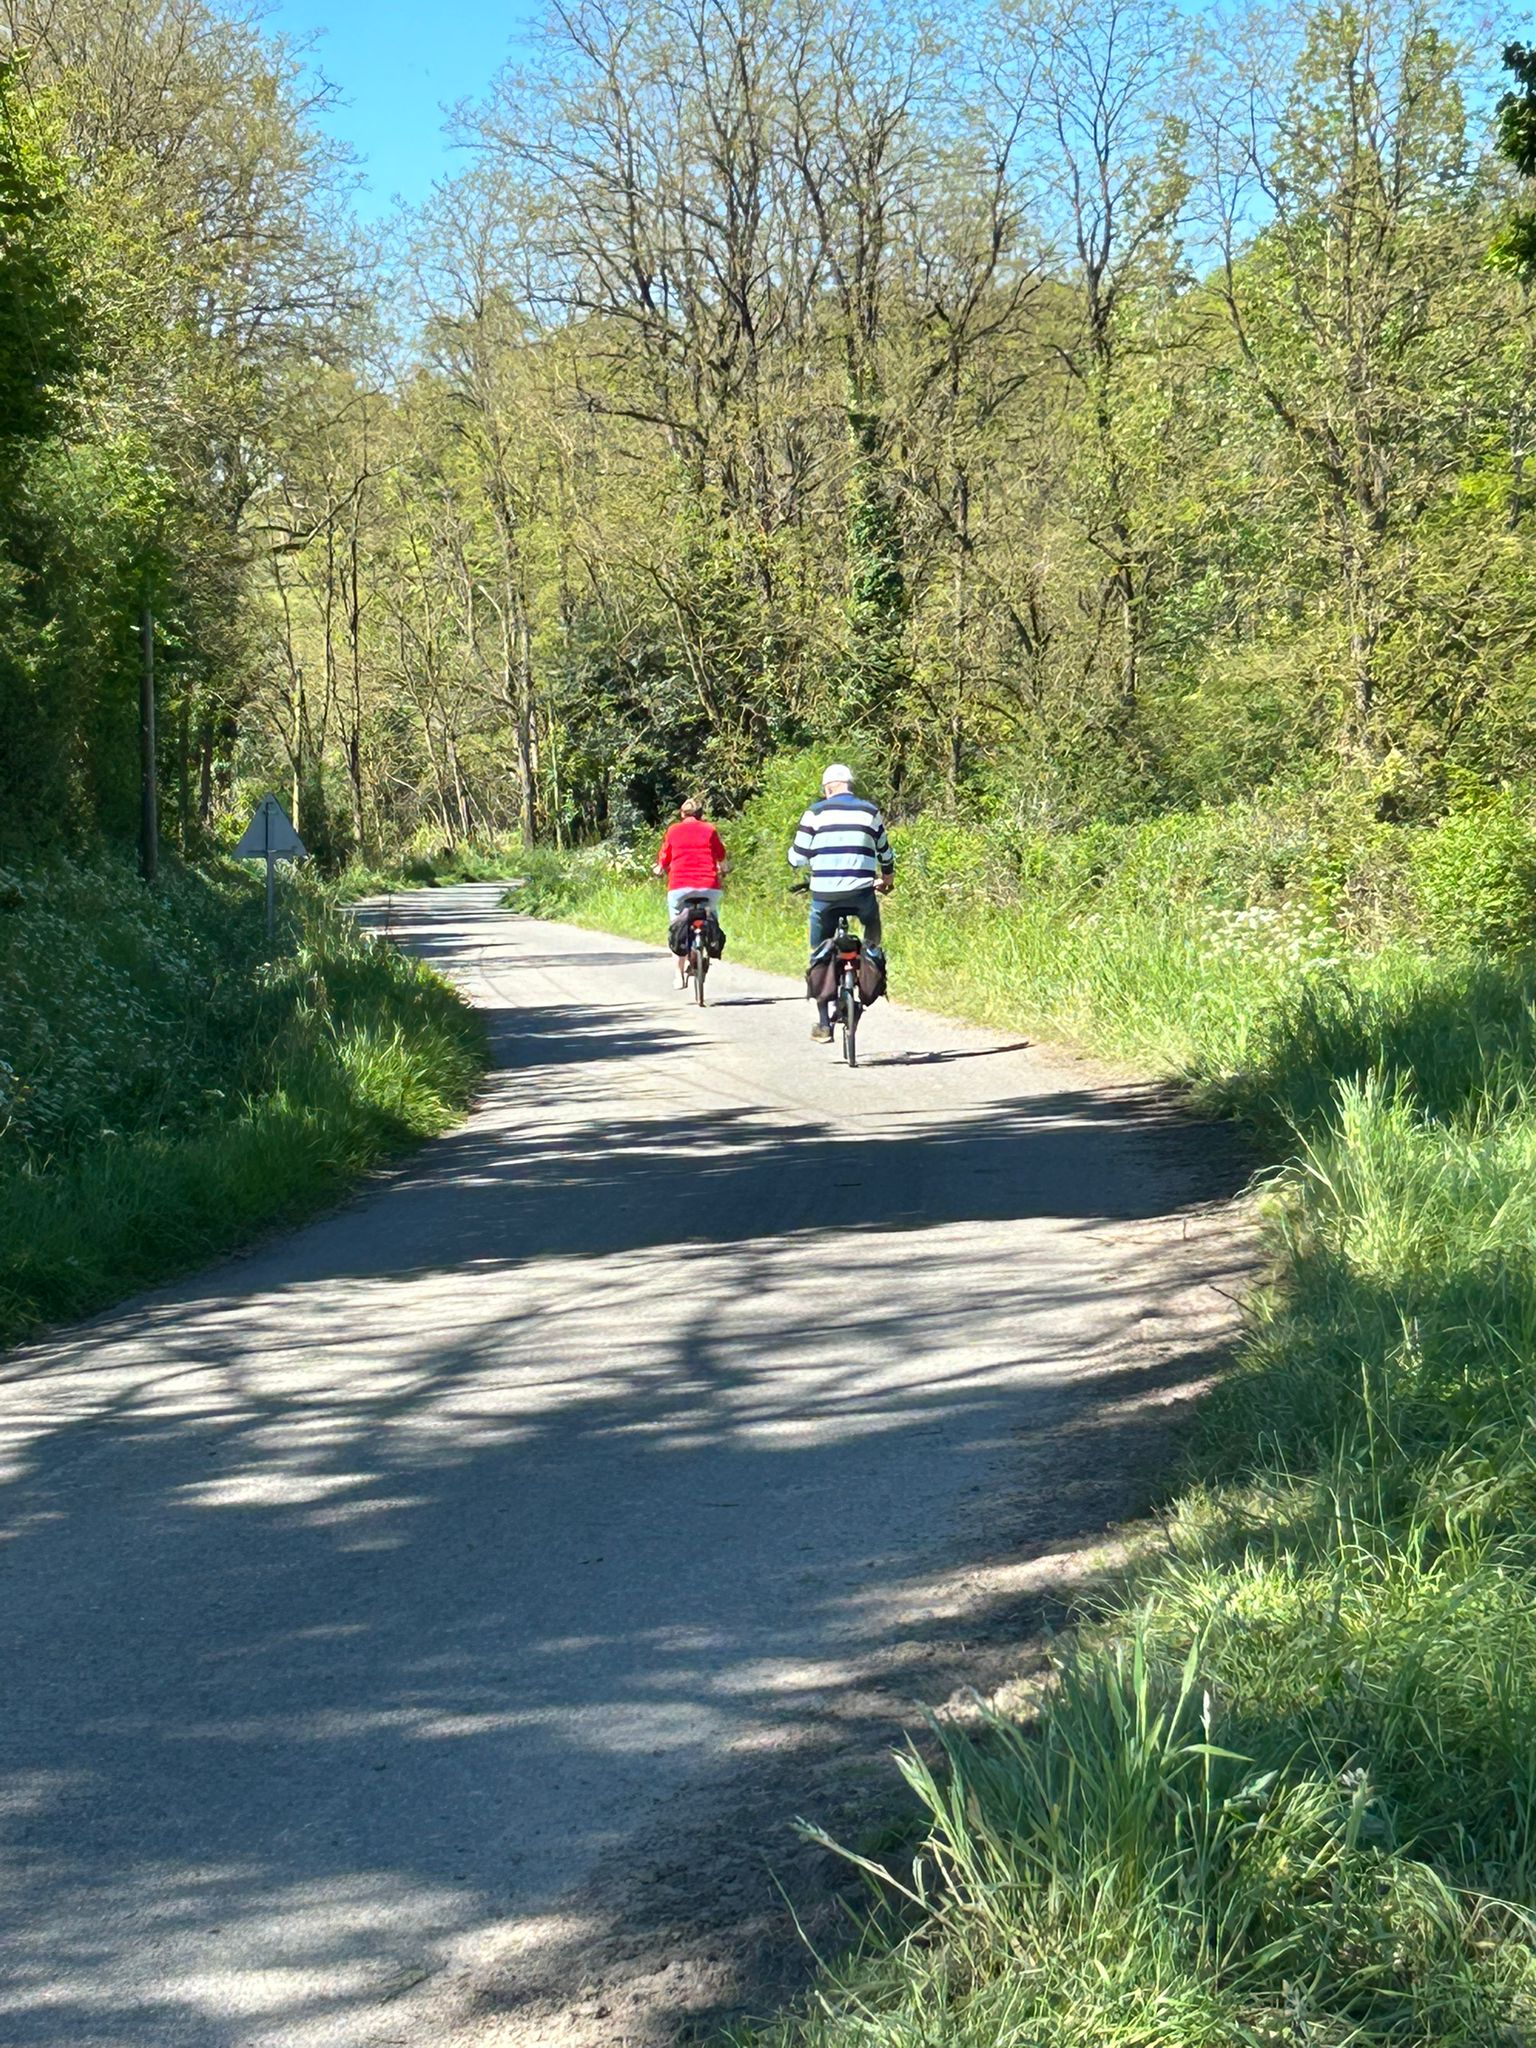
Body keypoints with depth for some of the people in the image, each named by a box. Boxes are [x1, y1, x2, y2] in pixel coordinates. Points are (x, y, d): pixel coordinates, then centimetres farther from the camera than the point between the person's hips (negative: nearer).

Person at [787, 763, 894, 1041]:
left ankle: (823, 1024, 9)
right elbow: (885, 852, 20)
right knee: (873, 928, 33)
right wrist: (887, 878, 41)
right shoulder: (870, 811, 8)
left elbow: (798, 858, 2)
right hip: (861, 893, 1)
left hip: (824, 895, -1)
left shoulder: (816, 812, 2)